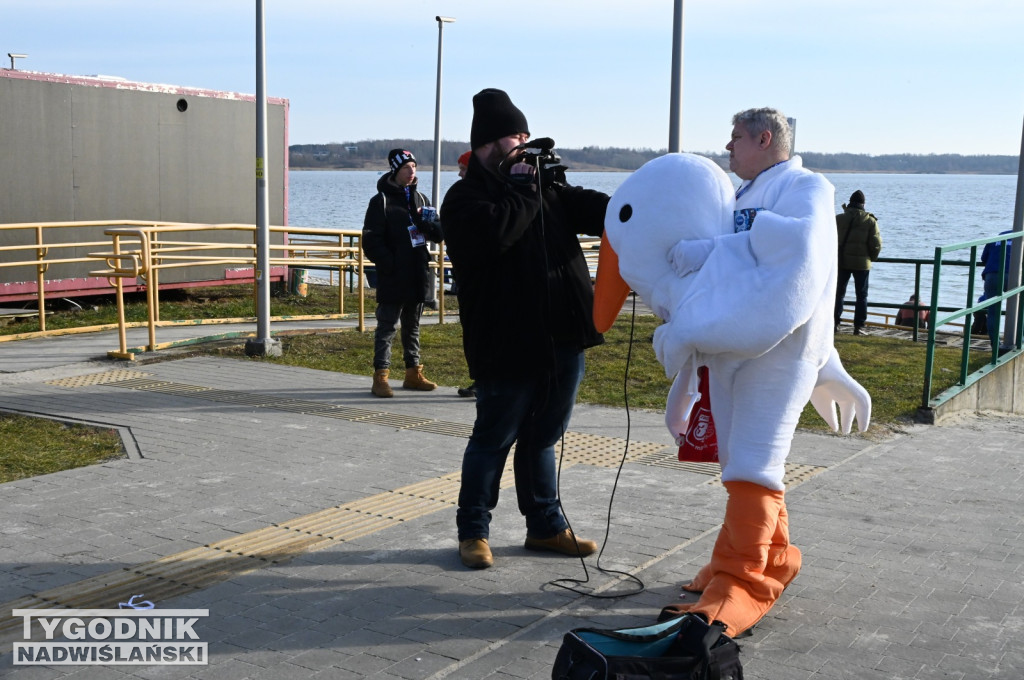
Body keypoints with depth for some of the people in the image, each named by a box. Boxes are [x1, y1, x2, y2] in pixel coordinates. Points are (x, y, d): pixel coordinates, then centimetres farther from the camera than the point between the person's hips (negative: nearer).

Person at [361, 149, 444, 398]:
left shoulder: (420, 199, 14)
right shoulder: (381, 200, -4)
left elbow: (439, 234, 12)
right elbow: (371, 240, -9)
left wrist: (428, 224, -10)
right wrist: (389, 264, -18)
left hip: (417, 276, 6)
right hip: (392, 279, -6)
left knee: (413, 326, 14)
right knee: (386, 327, -4)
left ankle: (413, 373, 23)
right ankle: (381, 377, -2)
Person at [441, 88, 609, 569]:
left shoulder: (547, 187, 15)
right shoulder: (466, 197, -6)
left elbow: (590, 209, 6)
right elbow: (496, 232, -26)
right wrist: (525, 190, -13)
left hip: (563, 339, 7)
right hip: (508, 344, -7)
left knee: (542, 437, 17)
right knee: (493, 438, 4)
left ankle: (545, 525, 29)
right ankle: (473, 532, 18)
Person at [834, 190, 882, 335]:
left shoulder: (838, 219, -1)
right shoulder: (870, 221, -3)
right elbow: (876, 244, -4)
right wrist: (871, 258, 13)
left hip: (841, 262, 1)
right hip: (862, 263, -1)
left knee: (838, 293, 11)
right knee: (861, 295, 6)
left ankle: (835, 323, 9)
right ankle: (859, 326, 2)